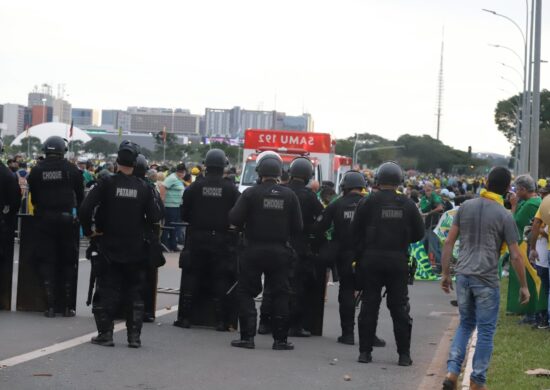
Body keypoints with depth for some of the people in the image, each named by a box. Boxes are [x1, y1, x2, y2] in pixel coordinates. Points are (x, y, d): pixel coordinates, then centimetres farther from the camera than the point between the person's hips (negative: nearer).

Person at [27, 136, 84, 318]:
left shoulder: (36, 170, 0)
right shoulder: (72, 169, -4)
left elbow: (33, 198, 6)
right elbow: (80, 195, 2)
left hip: (44, 220, 1)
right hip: (67, 219, -1)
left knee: (47, 262, 5)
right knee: (68, 262, 8)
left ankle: (50, 306, -1)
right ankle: (68, 306, 6)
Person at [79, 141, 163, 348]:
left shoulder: (107, 183, -10)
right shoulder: (143, 188, -5)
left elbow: (85, 209, -17)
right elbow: (155, 216, -5)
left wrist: (89, 230, -3)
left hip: (109, 247, -2)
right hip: (135, 250, 2)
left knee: (107, 291, 7)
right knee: (134, 292, 11)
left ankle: (105, 333, 4)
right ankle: (134, 335, 9)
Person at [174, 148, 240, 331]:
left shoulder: (194, 187, -3)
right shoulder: (231, 189, -5)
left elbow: (184, 214, 1)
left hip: (197, 239, 1)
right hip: (222, 240, 0)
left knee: (191, 278, 8)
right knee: (221, 281, 5)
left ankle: (185, 317, 8)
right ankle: (221, 320, 3)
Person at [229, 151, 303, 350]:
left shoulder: (251, 193, -10)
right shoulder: (289, 195, -2)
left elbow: (234, 218, -13)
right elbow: (298, 227, 0)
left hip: (254, 250, -2)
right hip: (280, 251, 2)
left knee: (246, 292, 7)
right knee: (280, 294, 9)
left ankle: (247, 336, 2)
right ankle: (280, 339, 9)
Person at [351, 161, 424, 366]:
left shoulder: (367, 202, -5)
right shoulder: (407, 204, 1)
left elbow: (355, 232, -3)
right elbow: (419, 233, 6)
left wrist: (359, 255, 8)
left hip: (371, 259, -1)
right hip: (398, 261, 1)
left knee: (369, 305, 5)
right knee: (399, 307, 7)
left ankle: (365, 351, 6)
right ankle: (404, 354, 7)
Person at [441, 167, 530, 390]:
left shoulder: (465, 207, 5)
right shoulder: (504, 216, -6)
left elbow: (449, 242, 4)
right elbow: (515, 256, -6)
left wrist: (445, 273, 12)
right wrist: (524, 286, 4)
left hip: (463, 276, 4)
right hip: (487, 279, -4)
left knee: (465, 324, 19)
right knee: (486, 330, 7)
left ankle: (452, 372, 6)